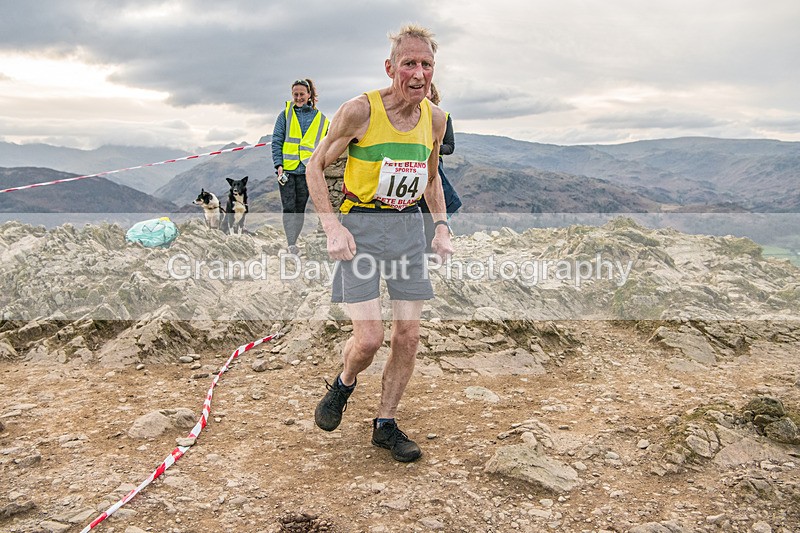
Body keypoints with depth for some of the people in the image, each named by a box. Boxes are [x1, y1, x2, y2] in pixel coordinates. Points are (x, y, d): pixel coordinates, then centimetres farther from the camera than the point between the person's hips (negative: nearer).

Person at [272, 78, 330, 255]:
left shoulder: (320, 119, 9)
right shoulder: (286, 114, 6)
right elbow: (276, 141, 3)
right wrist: (278, 165, -8)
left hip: (306, 170, 1)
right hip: (286, 169, -1)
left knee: (300, 209, 5)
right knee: (289, 208, -8)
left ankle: (293, 243, 16)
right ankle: (291, 245, -11)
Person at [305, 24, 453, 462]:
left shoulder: (435, 118, 3)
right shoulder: (360, 110, -12)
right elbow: (316, 166, -4)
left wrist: (441, 225, 7)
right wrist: (332, 227, -14)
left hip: (409, 227, 5)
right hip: (361, 227, -5)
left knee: (408, 335, 3)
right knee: (369, 337, -12)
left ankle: (385, 425, 21)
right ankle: (343, 384, 24)